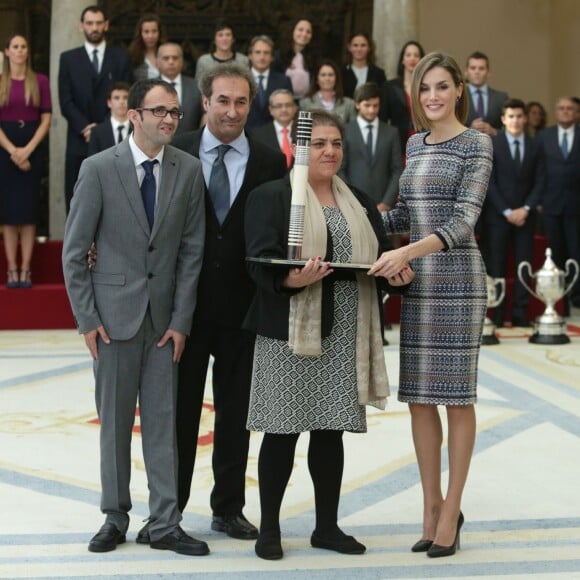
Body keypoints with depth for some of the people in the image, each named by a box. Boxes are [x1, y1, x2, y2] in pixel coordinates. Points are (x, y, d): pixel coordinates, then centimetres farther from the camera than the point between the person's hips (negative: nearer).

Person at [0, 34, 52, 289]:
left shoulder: (40, 81, 4)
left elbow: (46, 119, 0)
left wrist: (27, 150, -11)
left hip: (32, 148, 0)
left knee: (29, 208, -1)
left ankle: (25, 269, 1)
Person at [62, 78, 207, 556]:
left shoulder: (189, 170, 1)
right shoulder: (99, 169, -5)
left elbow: (192, 249, 2)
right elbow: (74, 250, -2)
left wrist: (181, 319, -2)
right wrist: (87, 318, -6)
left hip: (165, 316, 2)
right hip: (114, 313, -2)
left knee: (163, 422, 4)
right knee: (115, 421, 7)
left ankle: (165, 525, 10)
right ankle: (115, 518, 19)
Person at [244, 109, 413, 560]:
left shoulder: (359, 202, 17)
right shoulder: (270, 197, 0)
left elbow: (381, 253, 13)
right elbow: (262, 259, -10)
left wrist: (397, 270, -9)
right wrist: (292, 279, -29)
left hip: (345, 335, 5)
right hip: (290, 331, -5)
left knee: (331, 430, 10)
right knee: (281, 431, 0)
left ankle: (327, 526, 20)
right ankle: (269, 528, 11)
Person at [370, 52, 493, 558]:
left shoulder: (477, 145, -6)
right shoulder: (415, 144, 14)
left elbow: (464, 219, -16)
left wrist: (408, 252, -28)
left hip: (458, 279, -6)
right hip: (417, 281, 6)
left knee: (456, 395, 1)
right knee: (418, 396, 7)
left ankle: (451, 510, 9)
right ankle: (431, 503, 18)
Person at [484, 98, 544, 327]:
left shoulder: (534, 147, 9)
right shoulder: (491, 145, -1)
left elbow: (539, 182, 6)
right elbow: (489, 182, -5)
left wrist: (525, 209, -8)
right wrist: (507, 212, -11)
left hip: (525, 215, 3)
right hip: (498, 214, -3)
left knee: (524, 264, 0)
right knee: (496, 265, -3)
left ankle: (520, 313, 3)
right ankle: (496, 314, 0)